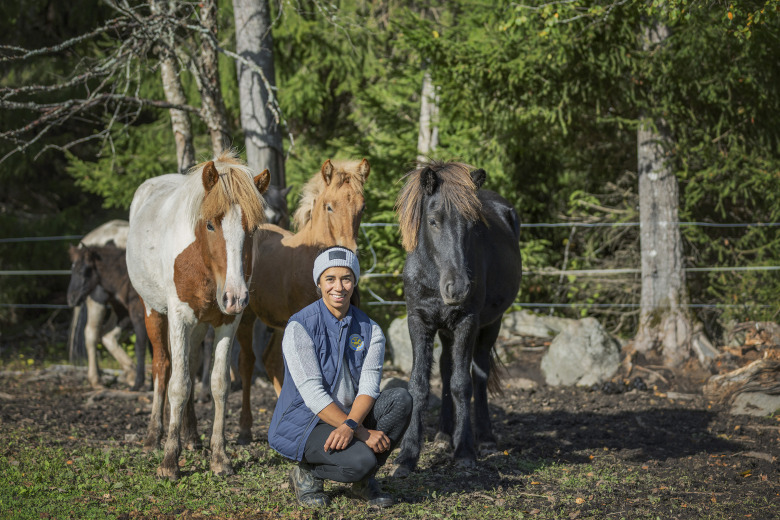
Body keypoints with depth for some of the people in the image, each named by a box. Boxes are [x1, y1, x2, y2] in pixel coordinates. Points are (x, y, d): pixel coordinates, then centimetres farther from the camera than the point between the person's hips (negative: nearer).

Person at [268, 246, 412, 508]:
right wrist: (363, 433, -27)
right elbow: (313, 394, -21)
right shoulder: (300, 327, -15)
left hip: (351, 415, 6)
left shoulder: (369, 329, 1)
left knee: (400, 398, -20)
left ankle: (364, 479, -4)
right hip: (302, 423, -6)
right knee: (360, 460, -32)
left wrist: (350, 426, -32)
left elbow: (369, 386, -11)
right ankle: (307, 473, 1)